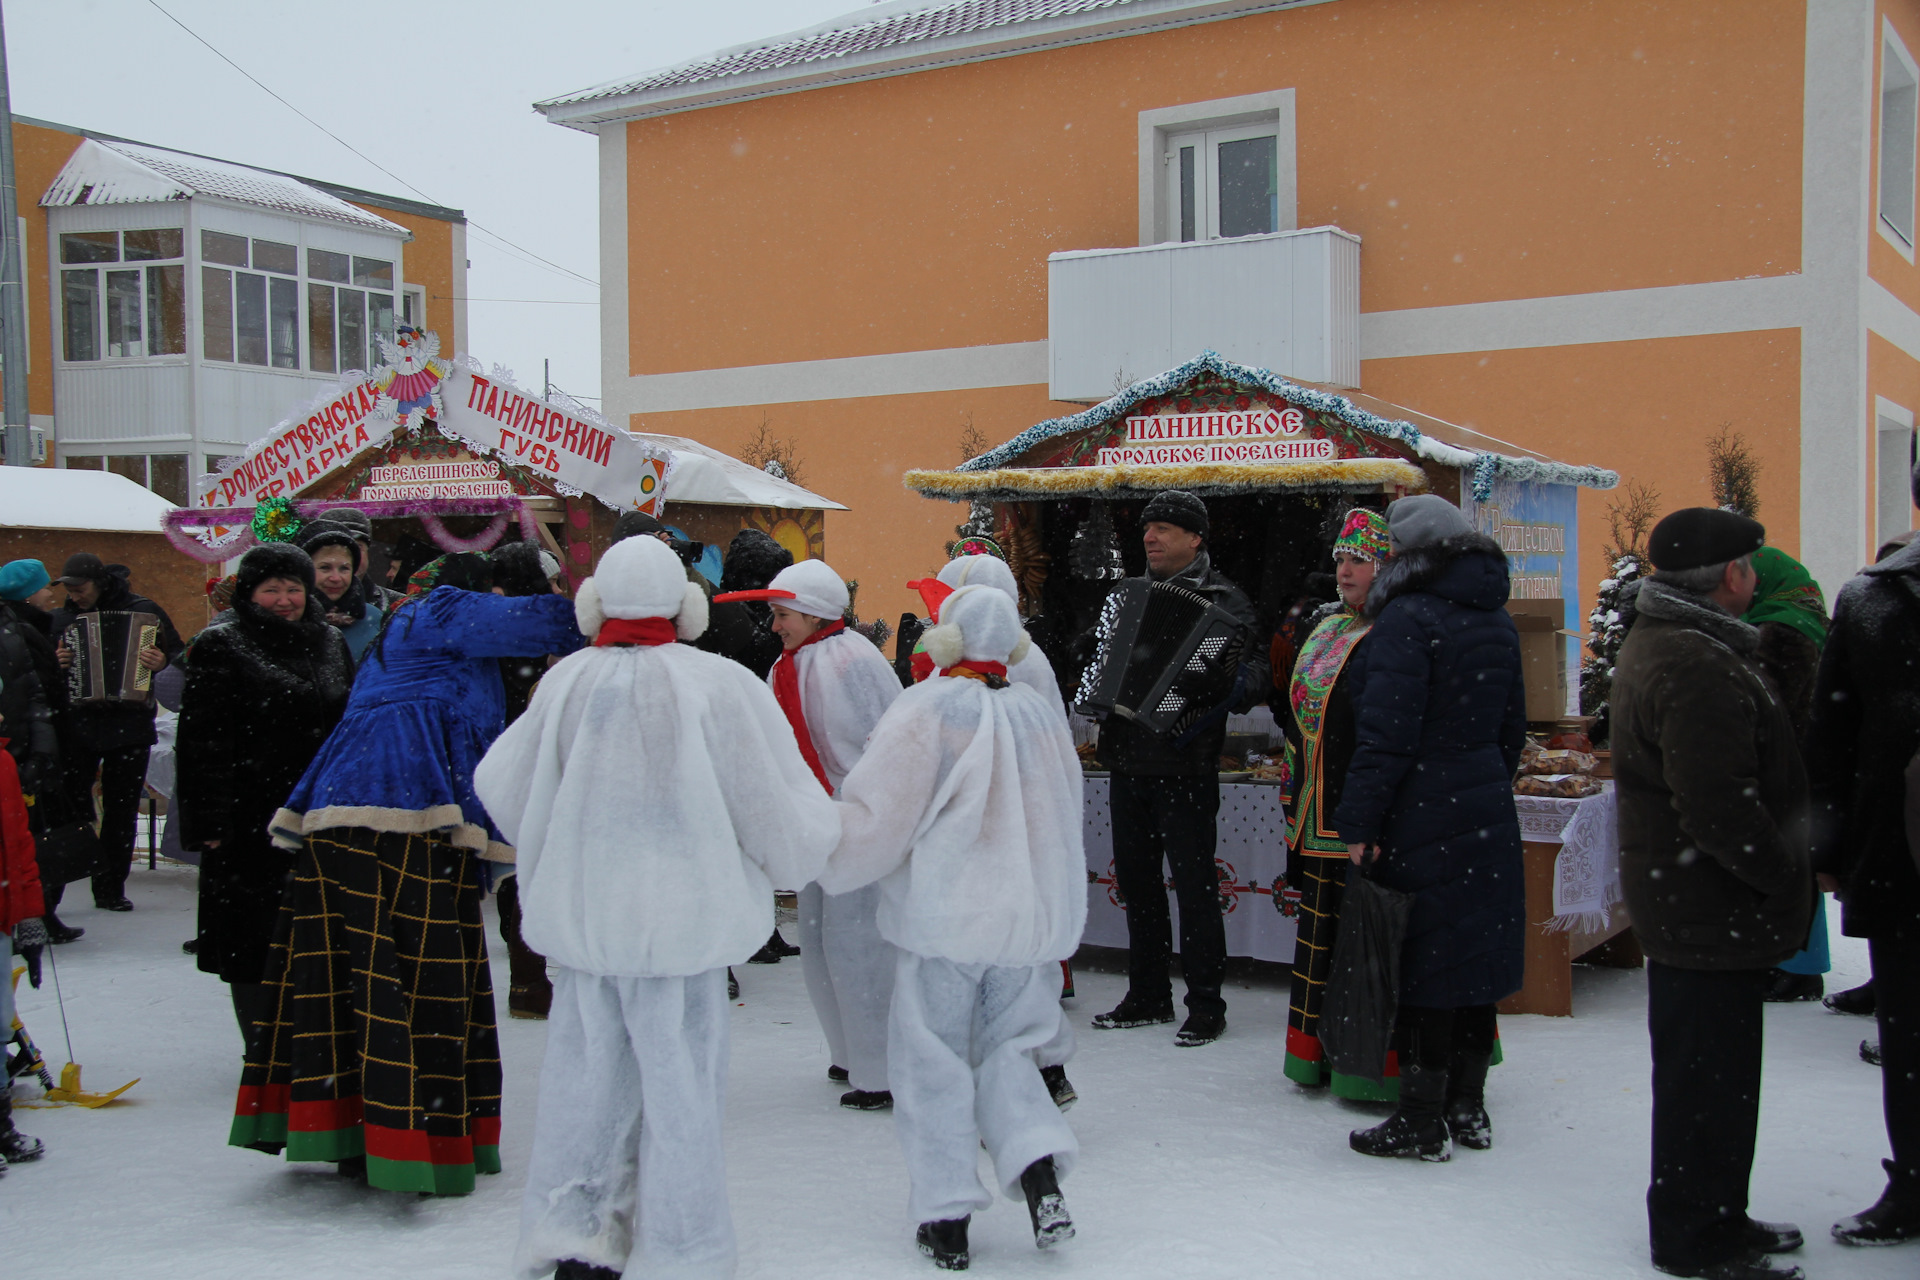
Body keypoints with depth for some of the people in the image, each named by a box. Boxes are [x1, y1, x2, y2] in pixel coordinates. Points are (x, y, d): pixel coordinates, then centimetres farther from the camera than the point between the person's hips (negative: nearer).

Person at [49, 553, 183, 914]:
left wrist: (161, 662, -21)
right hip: (76, 728, 1)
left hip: (129, 728, -1)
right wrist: (53, 665, -6)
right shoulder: (61, 618, 7)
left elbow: (179, 655, 1)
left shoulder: (142, 611, -1)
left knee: (122, 811, 7)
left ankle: (111, 889, 17)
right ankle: (48, 890, -2)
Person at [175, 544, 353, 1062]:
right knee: (254, 940, 1)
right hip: (252, 820, -5)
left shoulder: (329, 643, 13)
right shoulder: (221, 648, -4)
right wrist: (210, 820, -17)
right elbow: (203, 742, -10)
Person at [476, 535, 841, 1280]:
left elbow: (504, 788, 10)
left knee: (586, 1077, 14)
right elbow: (775, 808, -9)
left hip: (580, 914, 3)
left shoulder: (568, 682, -2)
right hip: (685, 917, -3)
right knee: (679, 1084, 7)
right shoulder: (718, 686, -12)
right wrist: (821, 830, 13)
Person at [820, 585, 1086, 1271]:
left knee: (933, 1060, 6)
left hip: (945, 918, -5)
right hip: (1032, 917, 5)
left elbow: (876, 817, -14)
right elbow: (1063, 820, 16)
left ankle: (947, 1216, 9)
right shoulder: (1040, 713, 6)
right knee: (1005, 1046, 18)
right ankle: (1039, 1170, 1)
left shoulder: (925, 711, -12)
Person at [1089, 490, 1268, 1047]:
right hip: (1128, 761, 7)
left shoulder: (1222, 599, -4)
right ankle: (1148, 995, 25)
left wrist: (1229, 689, -30)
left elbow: (1255, 667, -13)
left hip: (1184, 766, -7)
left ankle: (1206, 1005, 8)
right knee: (1136, 881, 13)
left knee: (1194, 885, -2)